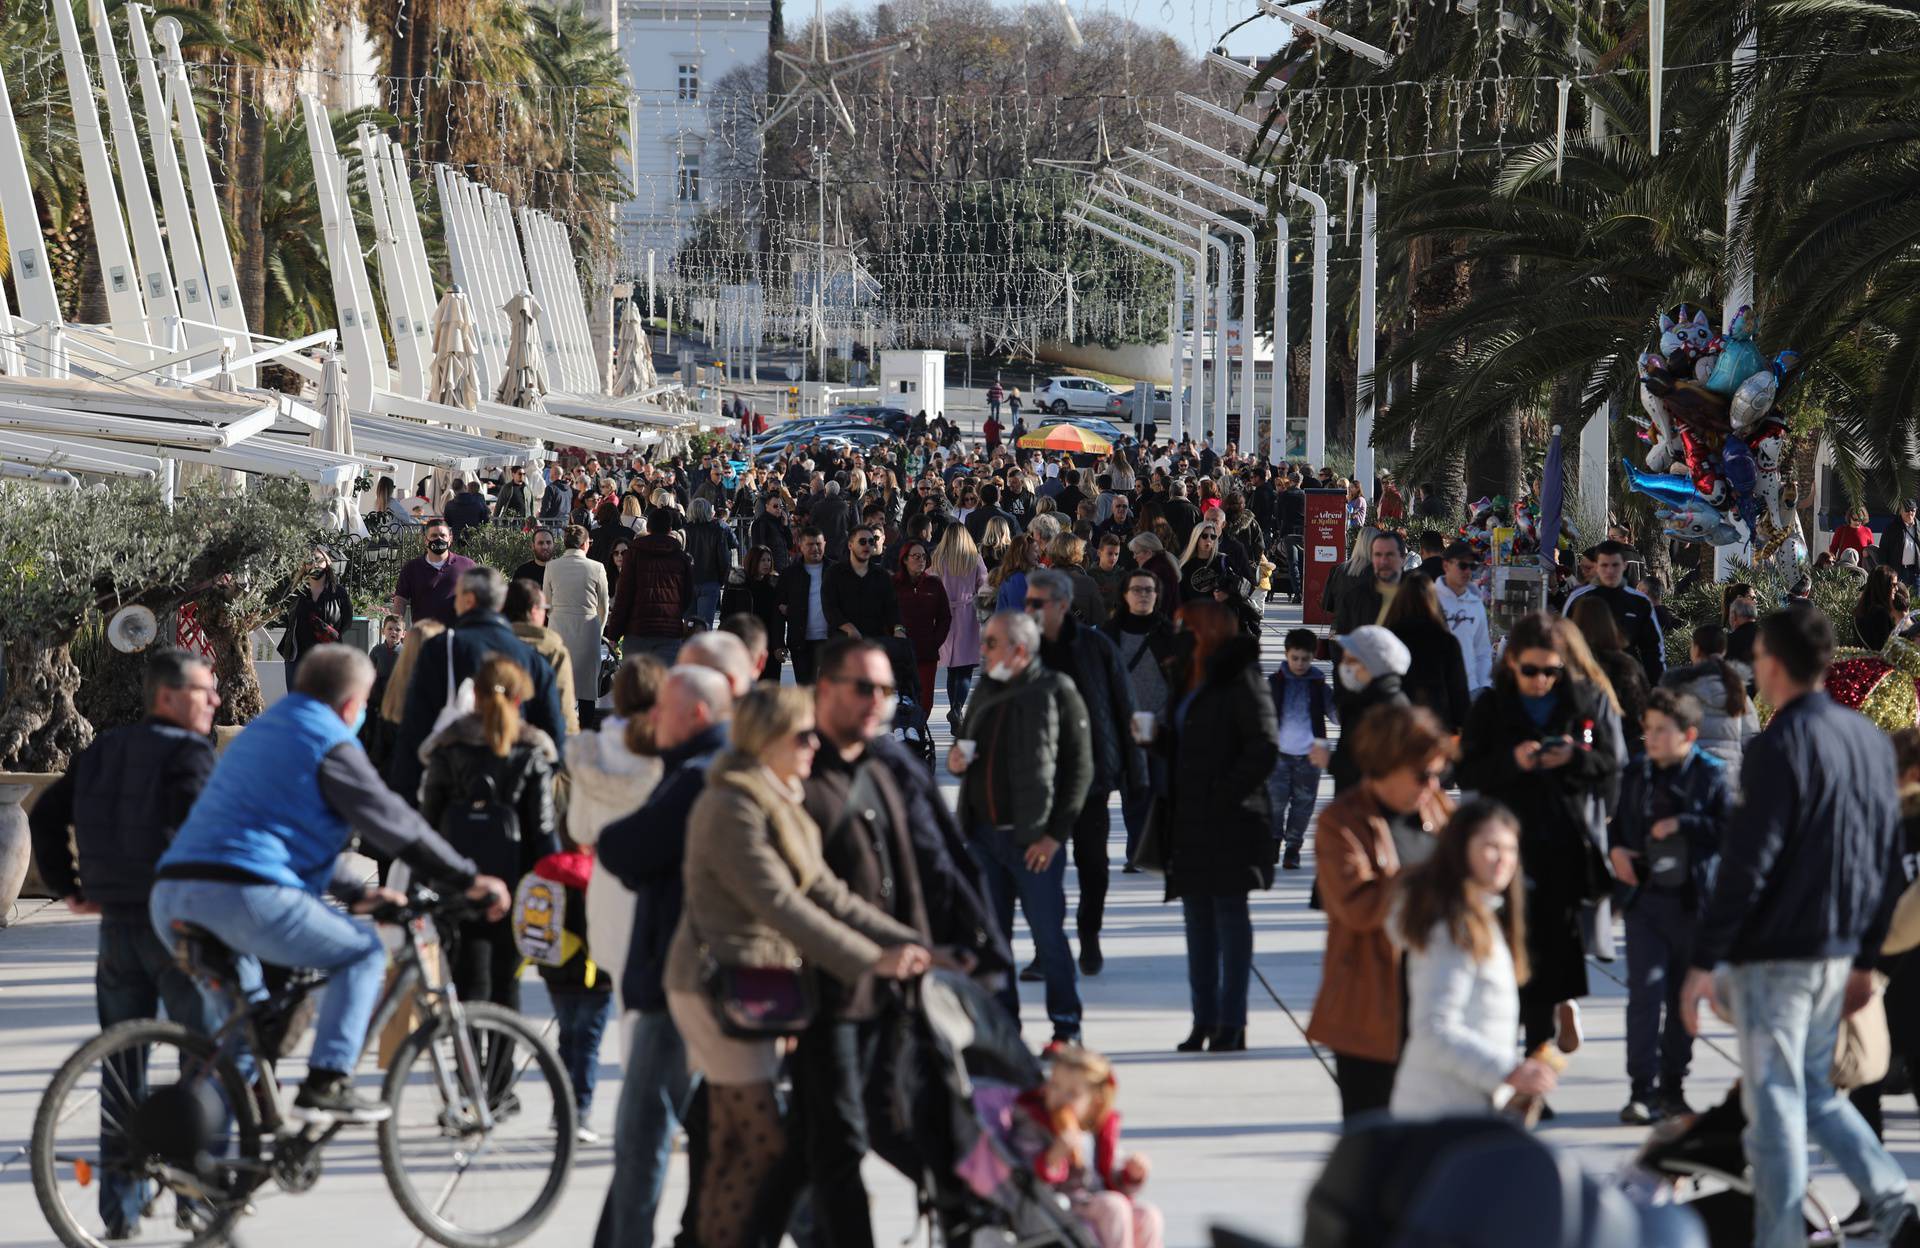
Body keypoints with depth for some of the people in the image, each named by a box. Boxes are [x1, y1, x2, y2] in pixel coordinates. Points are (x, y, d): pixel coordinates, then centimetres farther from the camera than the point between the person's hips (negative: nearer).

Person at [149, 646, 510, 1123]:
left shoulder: (259, 731, 29)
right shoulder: (331, 745, 1)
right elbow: (395, 825, 2)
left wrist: (353, 893, 39)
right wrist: (467, 879, 12)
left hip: (171, 899, 9)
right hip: (246, 896, -9)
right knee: (363, 950, 9)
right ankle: (327, 1083, -1)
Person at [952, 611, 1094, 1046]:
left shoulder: (1057, 693, -6)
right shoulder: (985, 693, 13)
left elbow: (1079, 768, -8)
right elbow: (966, 748, 28)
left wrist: (1055, 834, -12)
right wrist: (956, 760, 2)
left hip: (1033, 840, -6)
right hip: (983, 835, 6)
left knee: (1049, 935, 0)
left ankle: (1066, 1025, 11)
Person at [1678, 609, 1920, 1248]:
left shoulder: (1781, 745, -15)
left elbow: (1748, 861, -19)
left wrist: (1705, 960, -16)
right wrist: (1865, 956, 19)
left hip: (1775, 953, -8)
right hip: (1838, 951, 8)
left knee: (1774, 1099, 0)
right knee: (1814, 1089, 20)